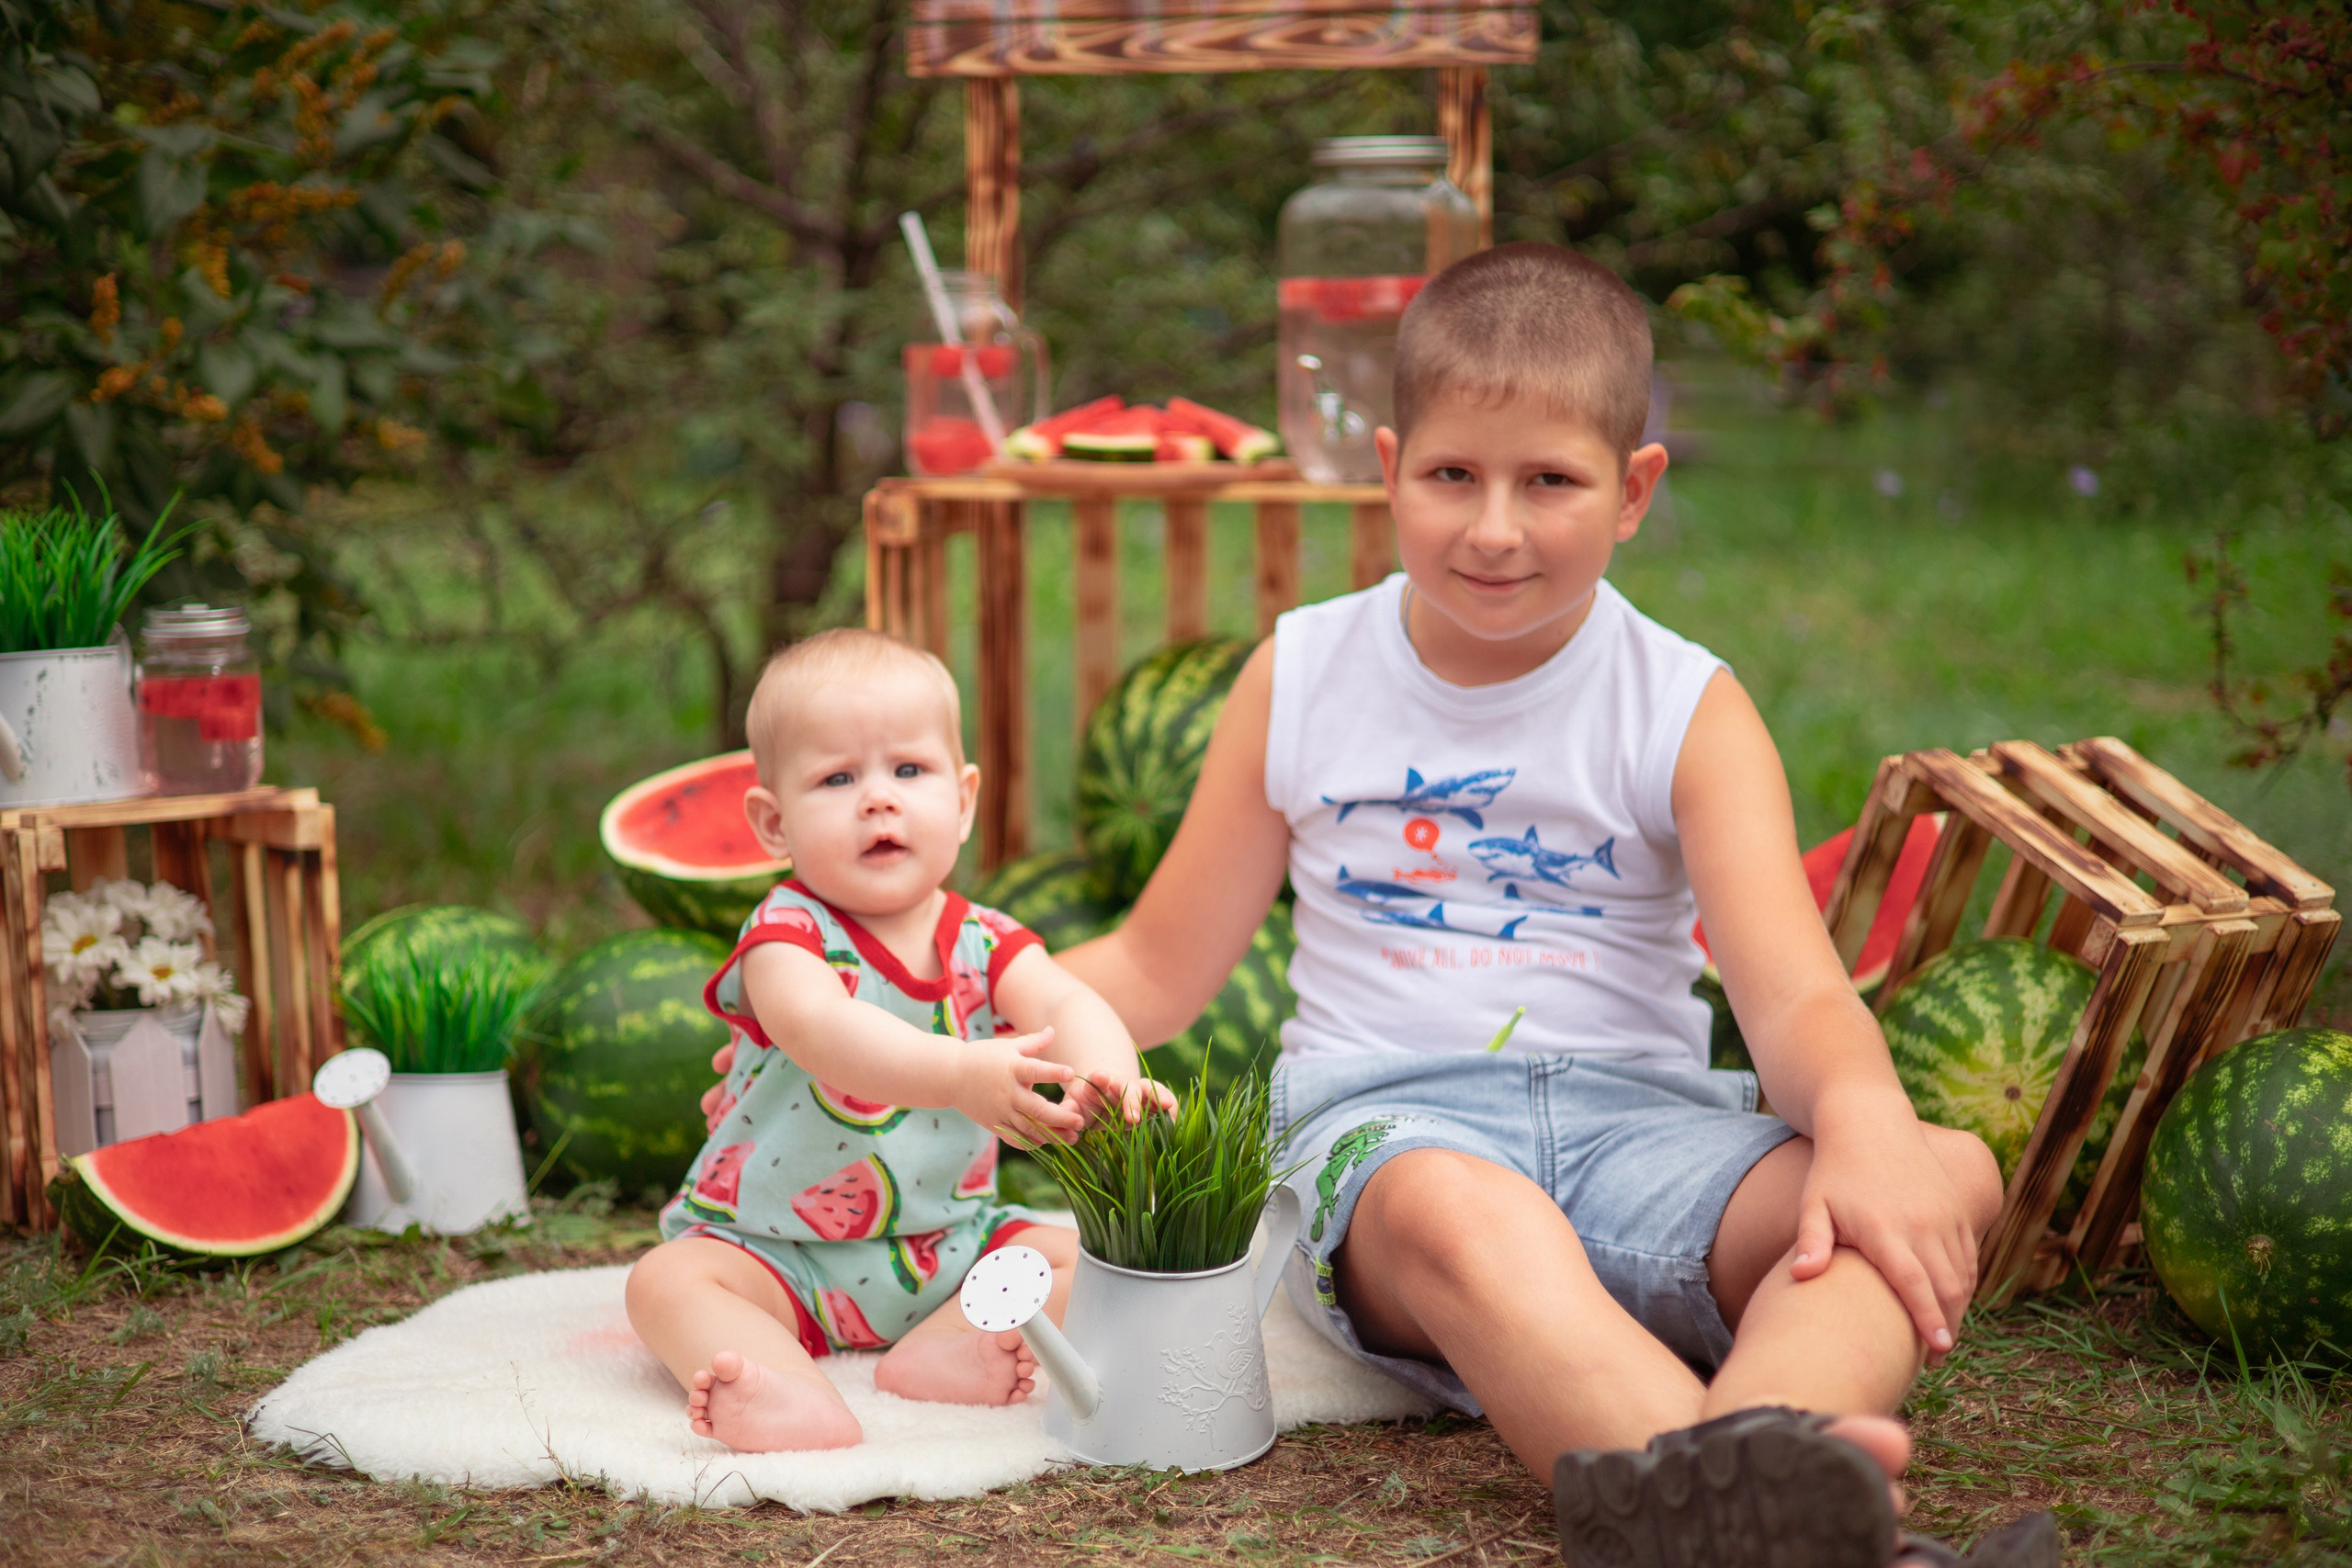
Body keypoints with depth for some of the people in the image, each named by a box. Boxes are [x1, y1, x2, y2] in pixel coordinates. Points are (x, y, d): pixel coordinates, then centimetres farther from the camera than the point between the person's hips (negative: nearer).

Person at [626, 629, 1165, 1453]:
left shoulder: (984, 942, -2)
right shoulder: (787, 937, -17)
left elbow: (1065, 1004, -20)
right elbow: (821, 1028, -39)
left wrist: (1105, 1074, -46)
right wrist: (958, 1074, -56)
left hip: (947, 1243, 4)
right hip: (775, 1252, -3)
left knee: (1075, 1253, -14)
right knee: (668, 1281, -28)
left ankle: (943, 1350, -28)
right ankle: (798, 1396, -51)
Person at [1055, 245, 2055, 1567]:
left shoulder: (1690, 713, 6)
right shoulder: (1302, 681, 11)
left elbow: (1793, 993, -8)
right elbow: (1162, 971, 18)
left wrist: (1864, 1124, -33)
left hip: (1640, 1122, 1)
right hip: (1390, 1117, -1)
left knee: (1949, 1173, -29)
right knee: (1454, 1209, -40)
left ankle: (1761, 1445, -62)